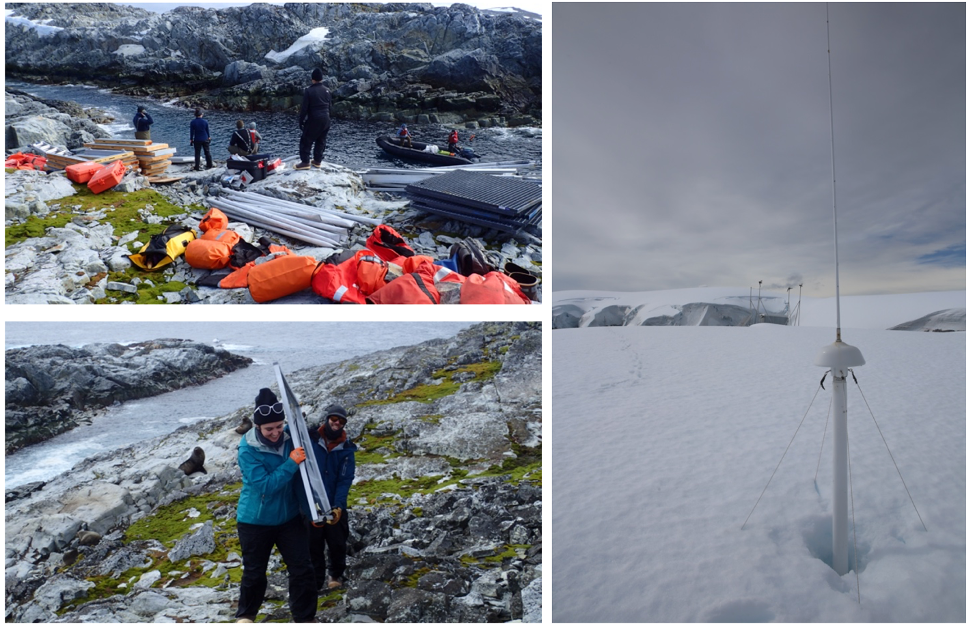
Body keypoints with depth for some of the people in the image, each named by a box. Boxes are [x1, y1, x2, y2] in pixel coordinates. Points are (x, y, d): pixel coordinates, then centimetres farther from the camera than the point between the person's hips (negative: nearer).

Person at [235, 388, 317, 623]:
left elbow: (302, 473, 10)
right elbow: (264, 485, -27)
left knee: (302, 569, 3)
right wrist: (291, 464, -30)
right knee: (254, 573, 14)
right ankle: (246, 615, 41)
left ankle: (305, 618, 21)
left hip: (290, 517, 3)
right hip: (255, 521, -3)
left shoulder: (290, 438, -9)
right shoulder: (247, 450, -21)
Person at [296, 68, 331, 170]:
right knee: (321, 141, 14)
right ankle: (317, 161, 20)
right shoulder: (327, 90, 4)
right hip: (325, 119, 6)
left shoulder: (309, 91, -12)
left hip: (314, 120, -6)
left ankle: (305, 162, 0)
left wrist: (301, 121, -2)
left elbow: (304, 108, -11)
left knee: (306, 141, 3)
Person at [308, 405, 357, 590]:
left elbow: (345, 480, -9)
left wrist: (338, 506, -21)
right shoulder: (310, 439, -9)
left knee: (337, 544, 13)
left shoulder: (347, 449, -5)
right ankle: (316, 580, 30)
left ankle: (335, 574, 39)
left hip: (335, 506, 1)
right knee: (313, 544, 10)